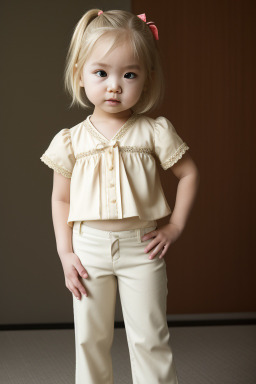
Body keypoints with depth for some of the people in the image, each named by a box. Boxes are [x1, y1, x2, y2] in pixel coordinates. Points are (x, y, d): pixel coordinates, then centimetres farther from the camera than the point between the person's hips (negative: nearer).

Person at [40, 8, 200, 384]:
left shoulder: (154, 131, -5)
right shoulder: (72, 140, -2)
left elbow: (189, 173, 4)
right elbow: (61, 198, 5)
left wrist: (175, 226, -2)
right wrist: (65, 253, -2)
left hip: (141, 245, -1)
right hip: (90, 247, 2)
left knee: (149, 338, 4)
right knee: (90, 338, 11)